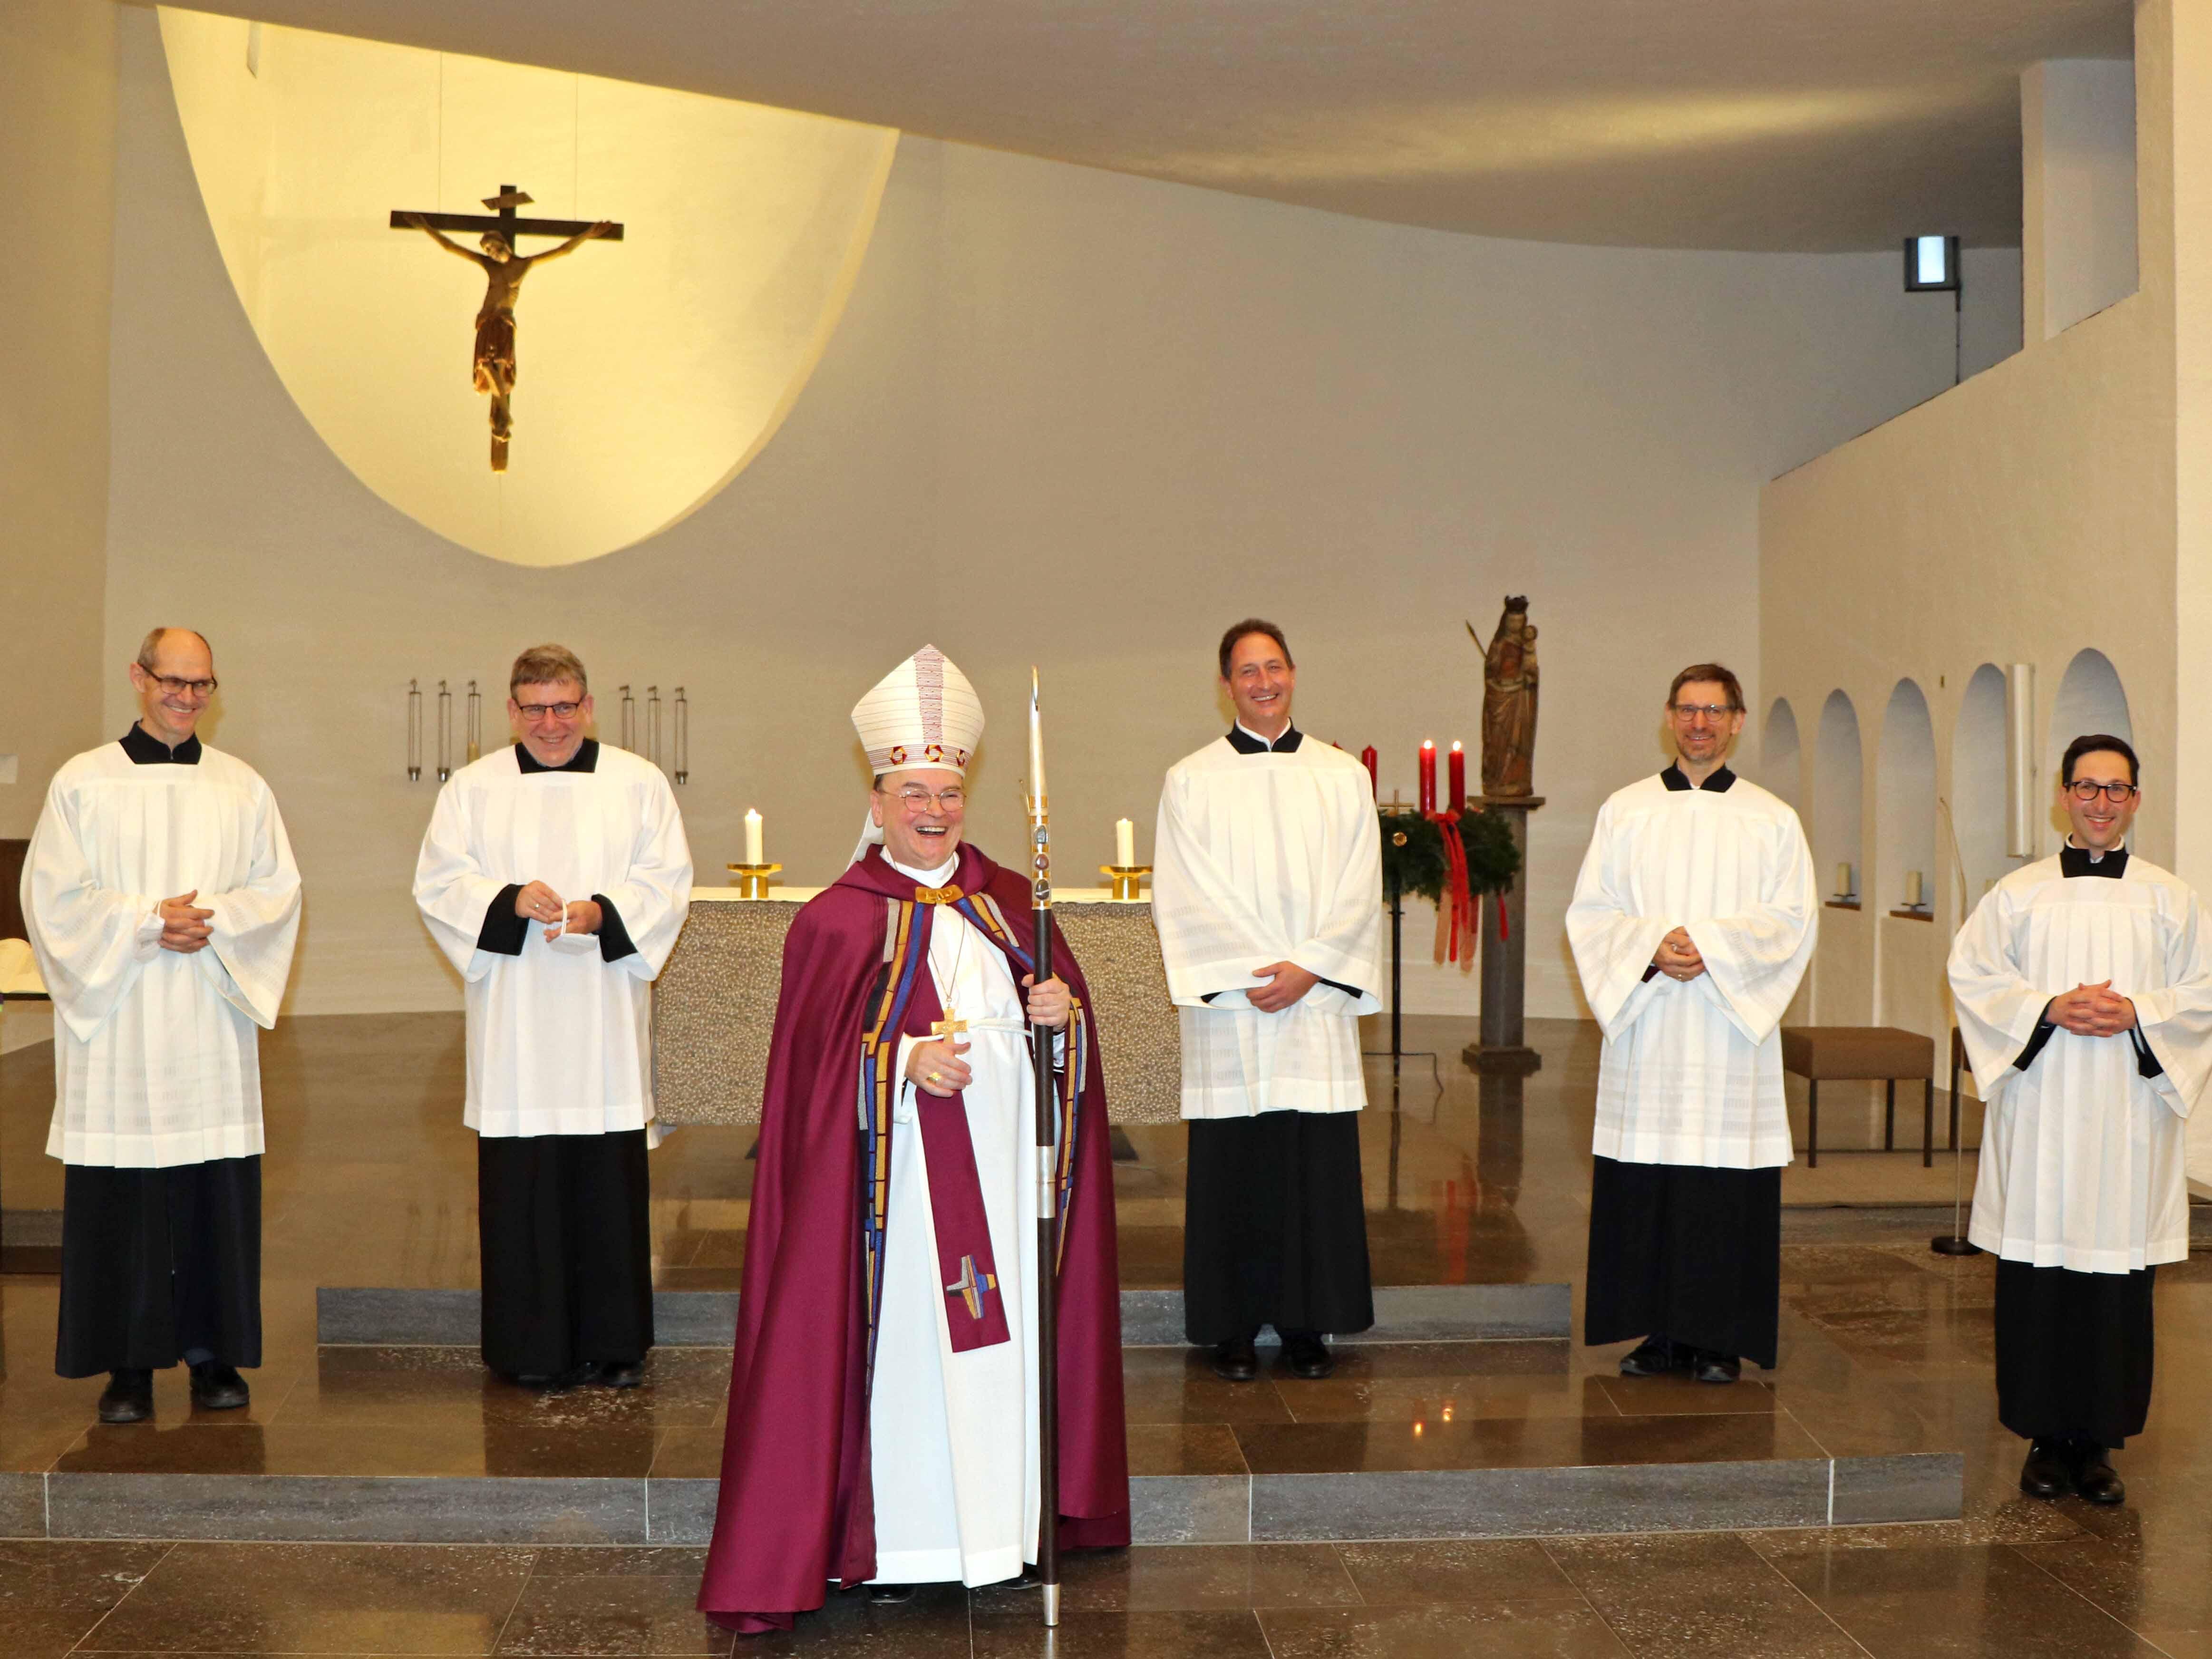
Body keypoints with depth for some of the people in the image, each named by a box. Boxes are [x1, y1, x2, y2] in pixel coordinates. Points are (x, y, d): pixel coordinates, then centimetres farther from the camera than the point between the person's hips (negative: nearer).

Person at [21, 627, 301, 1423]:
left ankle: (214, 1355, 11)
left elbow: (279, 889, 5)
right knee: (120, 1199, -1)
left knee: (218, 1192, 1)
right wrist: (147, 921, -12)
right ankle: (128, 1364, 7)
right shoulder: (82, 783, 4)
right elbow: (54, 896, -1)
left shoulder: (243, 788, 10)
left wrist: (209, 919, -11)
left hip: (212, 1020, 2)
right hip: (114, 1021, -2)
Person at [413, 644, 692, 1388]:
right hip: (514, 1027, 0)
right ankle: (533, 1347, 10)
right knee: (521, 1184, 0)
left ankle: (615, 1342, 12)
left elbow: (667, 881, 1)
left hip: (606, 1025, 0)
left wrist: (601, 913, -16)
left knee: (612, 1184, 1)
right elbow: (438, 882, 1)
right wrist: (510, 901, -16)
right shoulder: (472, 789, 9)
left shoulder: (639, 784, 7)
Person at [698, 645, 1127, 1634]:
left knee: (1001, 1330, 8)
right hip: (903, 1169, -4)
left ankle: (1004, 1514, 21)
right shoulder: (838, 919, -2)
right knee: (904, 1337, -2)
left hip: (1002, 1165, 4)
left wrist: (1062, 1013, -9)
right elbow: (819, 1054, -7)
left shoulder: (1008, 901, 10)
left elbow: (1061, 1005, 13)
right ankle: (887, 1539, 7)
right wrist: (905, 1061, -22)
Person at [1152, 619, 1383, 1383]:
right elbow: (1182, 900, -3)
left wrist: (1308, 968, -10)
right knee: (1232, 1170, 1)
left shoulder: (1344, 777, 10)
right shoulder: (1191, 781, 5)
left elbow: (1359, 893, 3)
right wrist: (1250, 974, -12)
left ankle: (1306, 1325, 13)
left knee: (1319, 1167, 2)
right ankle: (1232, 1328, 11)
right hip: (1228, 1007, -1)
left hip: (1319, 1002, 2)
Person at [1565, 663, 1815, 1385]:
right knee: (1642, 1192, 0)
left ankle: (1720, 1337, 8)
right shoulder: (1625, 811, 11)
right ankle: (1658, 1332, 10)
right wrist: (1651, 946, -13)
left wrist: (1711, 942, -15)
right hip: (1644, 1028, 1)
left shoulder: (1772, 820, 8)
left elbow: (1793, 918, 0)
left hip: (1733, 1026, -1)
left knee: (1728, 1185, -2)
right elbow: (1589, 911, 5)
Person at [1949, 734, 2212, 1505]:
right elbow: (1972, 975, 2)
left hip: (2128, 1118, 0)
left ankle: (2099, 1442, 11)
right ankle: (2045, 1438, 11)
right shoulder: (2018, 894, 7)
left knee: (2118, 1284, 0)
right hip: (2039, 1115, 0)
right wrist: (2050, 1008, -11)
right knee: (2038, 1281, 0)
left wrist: (2136, 1013, -11)